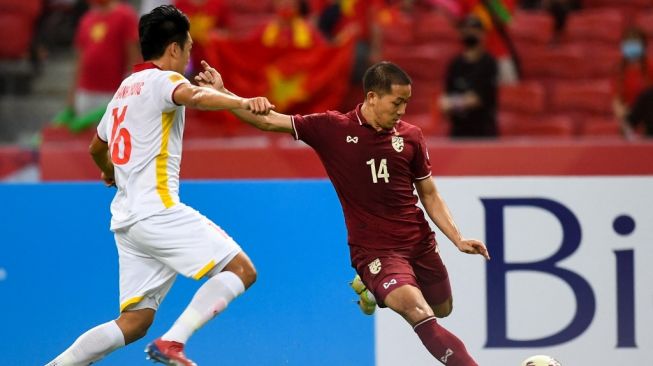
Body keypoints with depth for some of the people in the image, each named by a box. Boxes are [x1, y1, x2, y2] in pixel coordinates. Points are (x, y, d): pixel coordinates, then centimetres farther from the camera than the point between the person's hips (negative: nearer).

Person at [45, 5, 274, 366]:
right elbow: (193, 96, -28)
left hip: (126, 220, 9)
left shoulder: (125, 89, 23)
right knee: (241, 269, -10)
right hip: (157, 210, -9)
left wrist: (109, 171, 61)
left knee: (134, 322, 6)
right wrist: (242, 102, -45)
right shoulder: (161, 80, -3)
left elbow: (97, 148, 39)